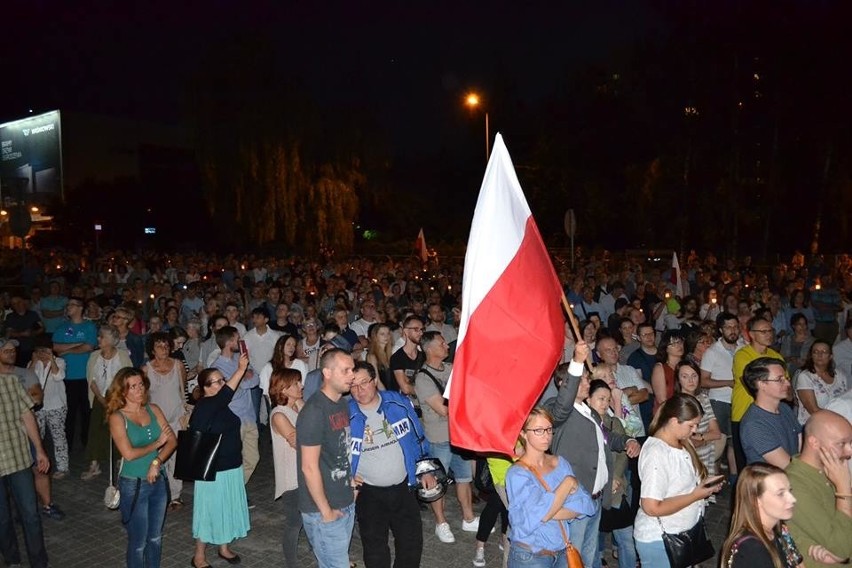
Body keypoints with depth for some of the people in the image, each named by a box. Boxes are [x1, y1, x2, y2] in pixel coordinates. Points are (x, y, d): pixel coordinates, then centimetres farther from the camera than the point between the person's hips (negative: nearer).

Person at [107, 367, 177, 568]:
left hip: (158, 481, 4)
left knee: (156, 538, 17)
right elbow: (129, 453, -20)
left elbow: (172, 440, -4)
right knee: (138, 542, 8)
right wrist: (157, 443, -9)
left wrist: (157, 462, -18)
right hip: (133, 485, -4)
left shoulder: (153, 410, 2)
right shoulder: (117, 417, -11)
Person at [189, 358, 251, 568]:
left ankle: (224, 547, 38)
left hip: (232, 466, 8)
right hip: (213, 470, -8)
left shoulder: (222, 406, 5)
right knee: (209, 511, 6)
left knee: (227, 509, 19)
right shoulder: (204, 407, -21)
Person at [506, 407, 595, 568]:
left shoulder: (560, 463, 0)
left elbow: (586, 505, -7)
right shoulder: (517, 473, -15)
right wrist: (569, 483, -17)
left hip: (563, 552, 5)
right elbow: (534, 516, -26)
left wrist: (548, 511, -20)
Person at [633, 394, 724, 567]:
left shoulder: (680, 444, 2)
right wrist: (696, 495, -21)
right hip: (659, 540, -9)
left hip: (682, 534, 9)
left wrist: (705, 485, -1)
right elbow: (652, 507, -29)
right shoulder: (656, 453, -26)